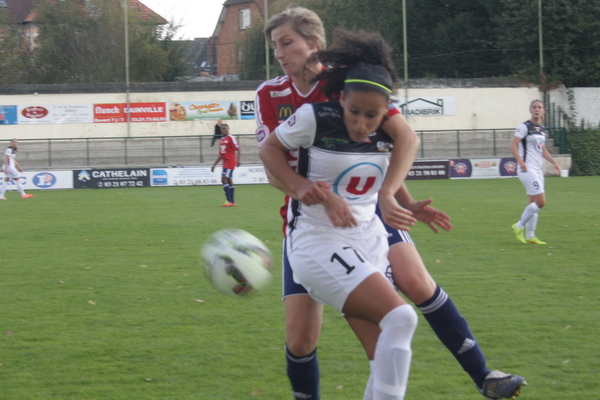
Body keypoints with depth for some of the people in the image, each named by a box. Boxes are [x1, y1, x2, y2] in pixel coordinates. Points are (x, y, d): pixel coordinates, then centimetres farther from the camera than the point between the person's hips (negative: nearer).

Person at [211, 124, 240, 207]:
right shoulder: (222, 140, 17)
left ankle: (228, 201, -17)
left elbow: (237, 149, -13)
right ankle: (232, 202, 11)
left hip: (230, 162, -9)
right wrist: (214, 165, 23)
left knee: (224, 180, -16)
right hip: (225, 162, 9)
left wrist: (238, 160, -25)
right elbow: (221, 155, 23)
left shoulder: (230, 138, -7)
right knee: (229, 181, 9)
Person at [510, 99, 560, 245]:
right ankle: (519, 226, 0)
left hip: (538, 170, 8)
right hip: (527, 169, -8)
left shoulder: (542, 129, 14)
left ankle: (529, 236, 13)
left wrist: (553, 161, 16)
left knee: (533, 203, 8)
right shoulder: (525, 127, -9)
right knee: (540, 201, -13)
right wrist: (520, 161, -27)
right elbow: (513, 145, -14)